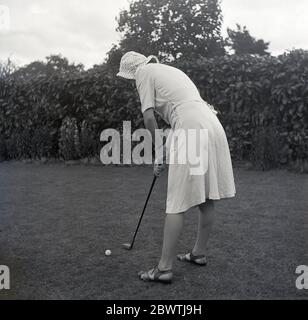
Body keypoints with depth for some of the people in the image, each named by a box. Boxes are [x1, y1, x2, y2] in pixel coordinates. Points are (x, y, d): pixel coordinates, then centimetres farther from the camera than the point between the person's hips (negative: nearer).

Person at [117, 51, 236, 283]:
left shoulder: (145, 72, 6)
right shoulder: (171, 70, 29)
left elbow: (149, 117, -2)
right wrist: (166, 153, 24)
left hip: (191, 131, -9)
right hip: (213, 127, 9)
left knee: (177, 204, -4)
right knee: (206, 198, 16)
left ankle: (165, 268, 4)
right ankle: (200, 253, 31)